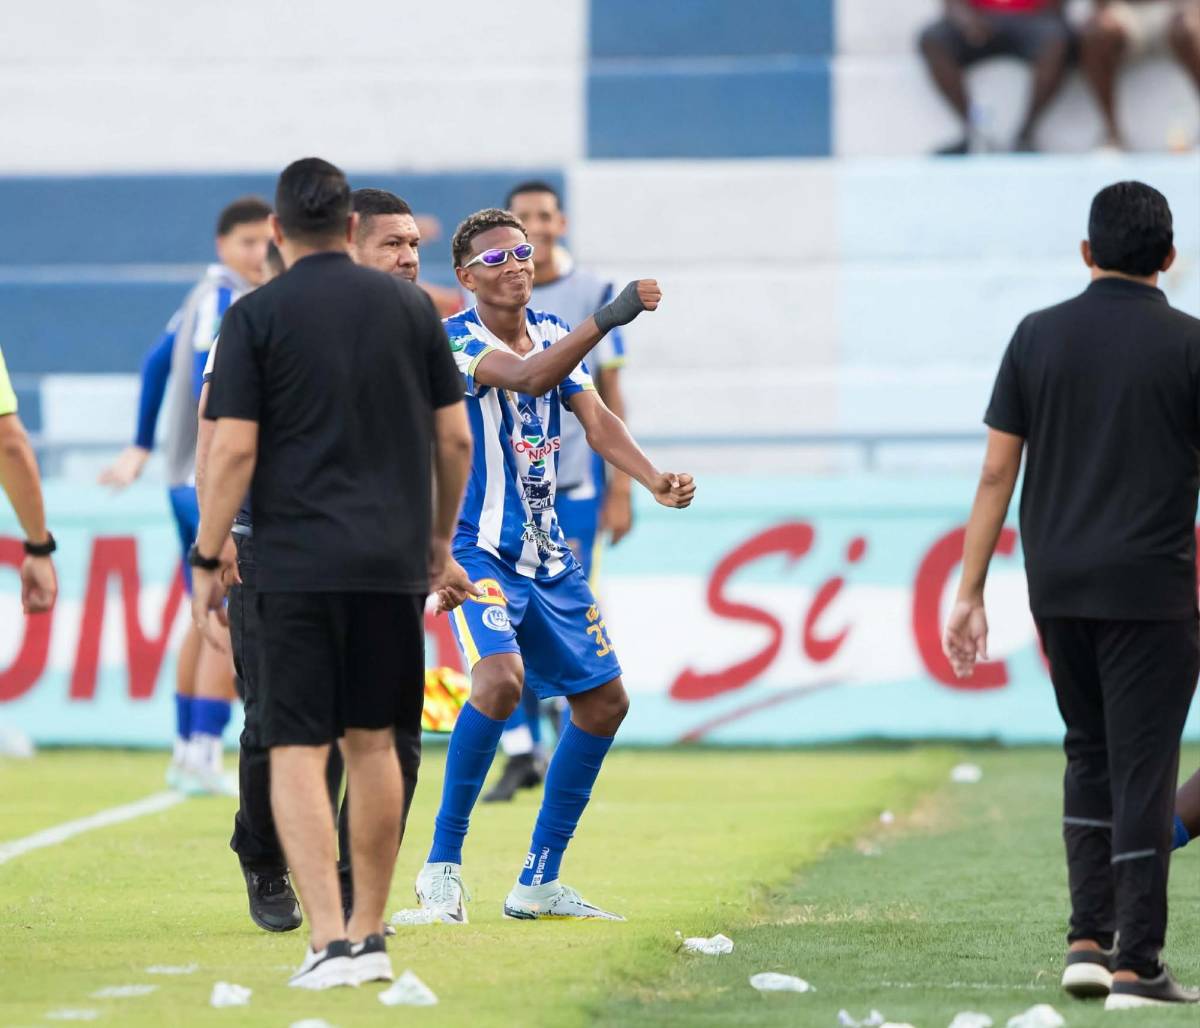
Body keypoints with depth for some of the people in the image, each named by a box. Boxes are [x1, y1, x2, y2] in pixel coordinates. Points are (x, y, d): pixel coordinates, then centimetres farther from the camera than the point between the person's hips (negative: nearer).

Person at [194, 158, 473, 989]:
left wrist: (208, 560, 1)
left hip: (296, 565, -3)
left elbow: (234, 450, -8)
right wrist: (441, 543, 20)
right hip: (393, 560, 3)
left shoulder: (256, 317, -2)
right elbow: (454, 438, 8)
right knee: (372, 741, 14)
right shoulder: (411, 307, 7)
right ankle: (371, 933, 19)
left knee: (298, 749, -2)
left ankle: (331, 940, -13)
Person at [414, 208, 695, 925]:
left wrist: (655, 479, -17)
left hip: (547, 554, 8)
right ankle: (443, 865, -17)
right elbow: (527, 378, -32)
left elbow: (595, 417, 1)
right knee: (500, 678, -30)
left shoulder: (552, 332, 9)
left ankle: (539, 882, 18)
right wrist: (605, 320, -44)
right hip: (477, 548, -8)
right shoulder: (455, 339, -14)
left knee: (605, 701, 8)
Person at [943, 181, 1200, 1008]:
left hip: (1058, 588, 4)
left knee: (1090, 754, 19)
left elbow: (997, 473, 3)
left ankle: (1088, 939, 13)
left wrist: (971, 592, 7)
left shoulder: (1038, 337, 4)